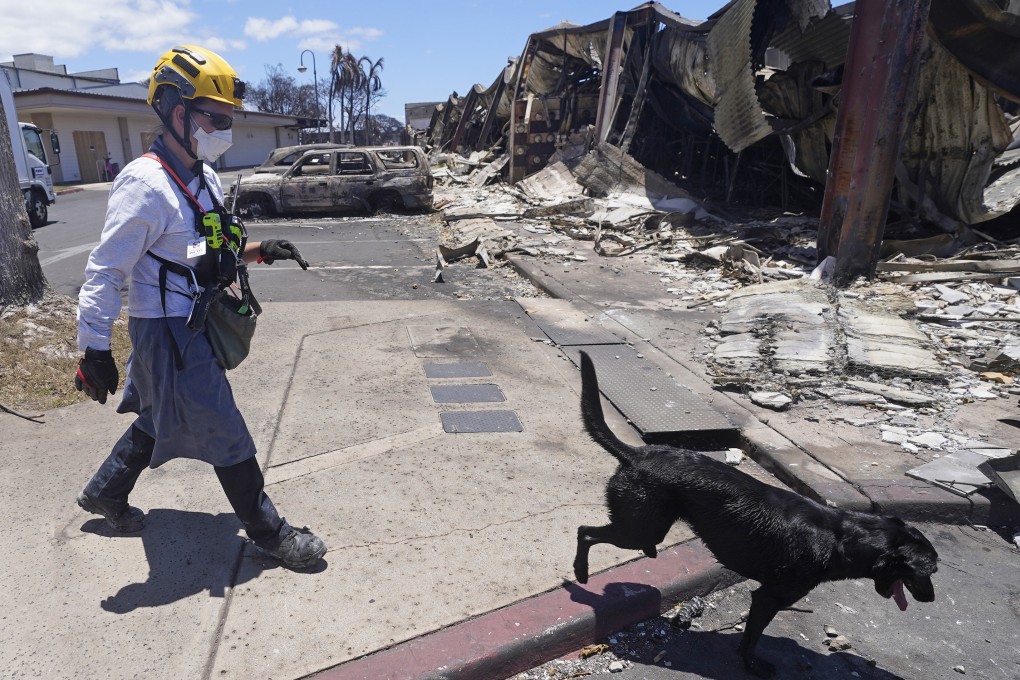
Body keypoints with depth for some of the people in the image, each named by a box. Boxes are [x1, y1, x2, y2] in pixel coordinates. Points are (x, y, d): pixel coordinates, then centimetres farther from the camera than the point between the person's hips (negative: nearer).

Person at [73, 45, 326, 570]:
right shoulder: (145, 186, -21)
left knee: (159, 420, 25)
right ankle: (268, 532, 16)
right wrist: (94, 351, -19)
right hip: (168, 334, -9)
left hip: (195, 326, 9)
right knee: (226, 436, 1)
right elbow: (104, 272, -20)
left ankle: (104, 493, 47)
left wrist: (258, 251, 2)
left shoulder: (202, 178, 7)